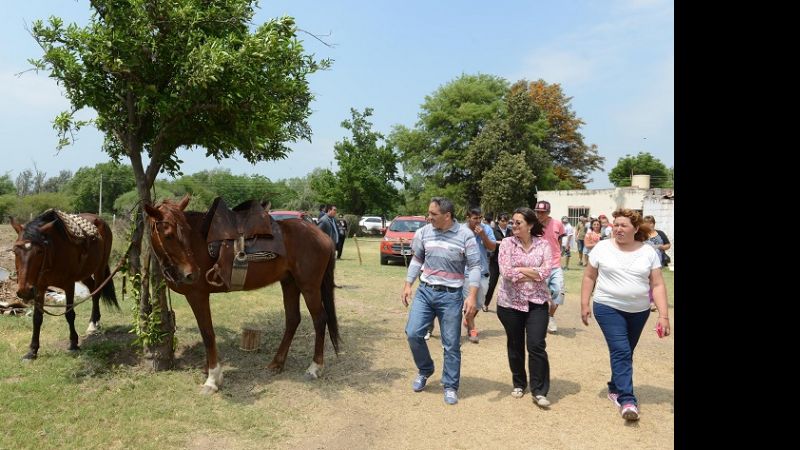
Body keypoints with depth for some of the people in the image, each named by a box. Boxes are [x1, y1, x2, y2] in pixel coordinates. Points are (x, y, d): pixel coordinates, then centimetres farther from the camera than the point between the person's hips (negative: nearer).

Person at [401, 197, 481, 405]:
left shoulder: (465, 235, -9)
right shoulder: (424, 232, 1)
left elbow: (474, 267, -8)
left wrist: (472, 296, -15)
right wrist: (407, 285, 7)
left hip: (451, 296, -3)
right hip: (424, 291, 3)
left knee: (451, 344, 4)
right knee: (413, 333, -2)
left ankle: (450, 386, 21)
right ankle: (425, 370, 25)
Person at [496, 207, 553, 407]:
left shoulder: (543, 245, -1)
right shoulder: (507, 243, -3)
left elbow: (545, 272, -13)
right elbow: (505, 272, -15)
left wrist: (519, 269, -13)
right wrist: (532, 273, -11)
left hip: (537, 302, -1)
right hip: (510, 302, 1)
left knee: (536, 346, -6)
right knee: (515, 346, 13)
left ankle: (539, 391, 7)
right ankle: (518, 384, 33)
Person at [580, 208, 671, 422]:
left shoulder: (648, 252, -2)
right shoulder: (602, 247, -6)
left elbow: (657, 285, -3)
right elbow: (589, 277, 1)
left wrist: (664, 315, -10)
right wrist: (584, 304, -1)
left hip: (639, 311, 3)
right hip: (608, 308, -3)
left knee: (625, 353, 15)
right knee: (621, 351, -12)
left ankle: (615, 388, 33)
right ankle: (627, 399, -8)